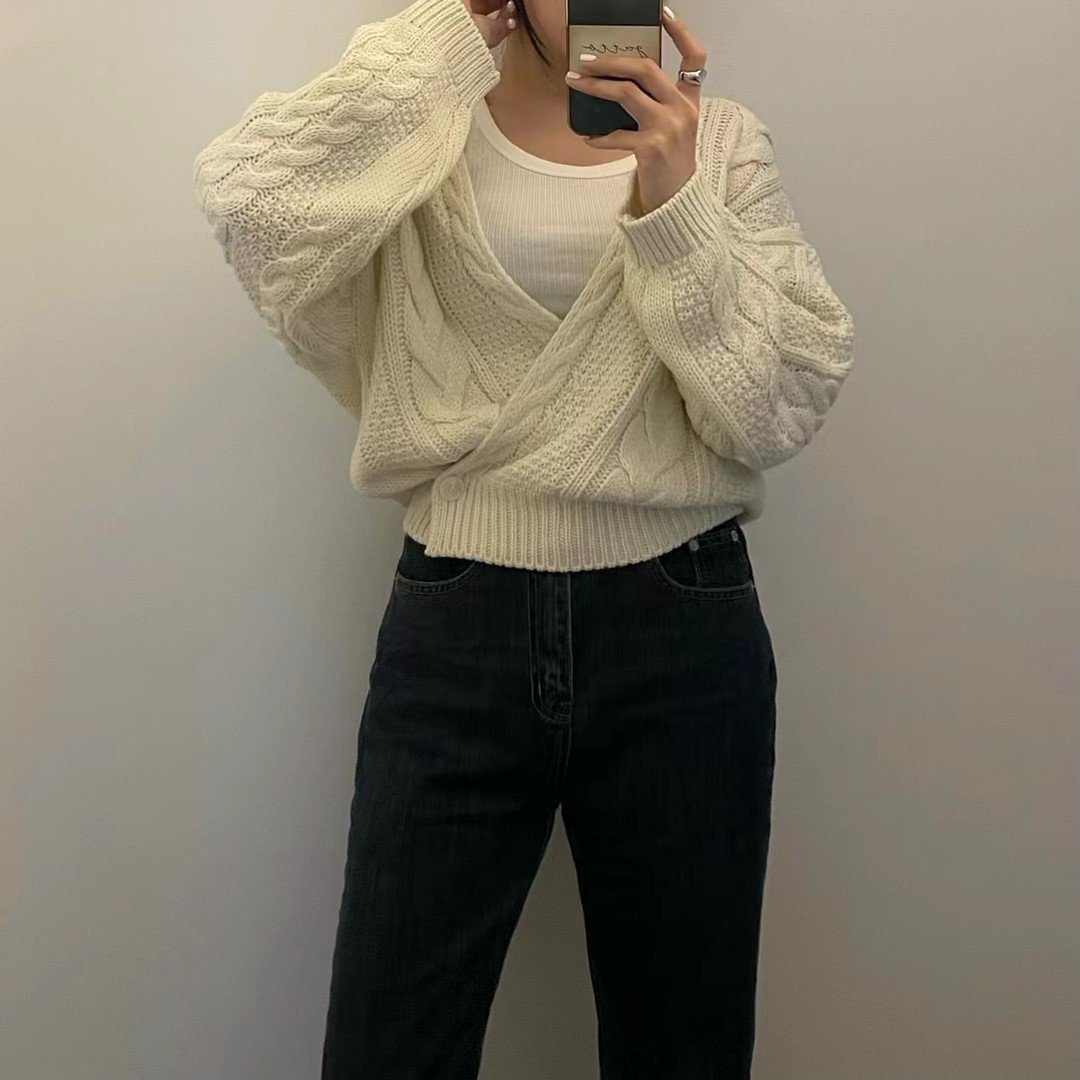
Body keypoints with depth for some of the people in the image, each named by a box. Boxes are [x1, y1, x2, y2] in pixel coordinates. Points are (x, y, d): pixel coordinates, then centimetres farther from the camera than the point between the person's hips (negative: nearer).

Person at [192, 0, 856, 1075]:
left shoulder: (720, 139, 5)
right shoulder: (420, 130, 4)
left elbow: (781, 412, -4)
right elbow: (249, 205, -17)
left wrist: (674, 202, -15)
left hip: (683, 635, 1)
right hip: (452, 632, 0)